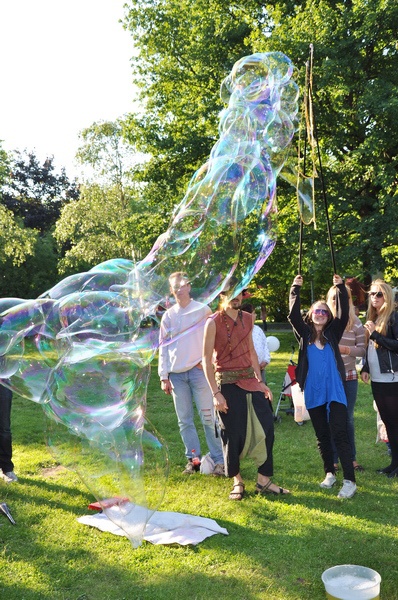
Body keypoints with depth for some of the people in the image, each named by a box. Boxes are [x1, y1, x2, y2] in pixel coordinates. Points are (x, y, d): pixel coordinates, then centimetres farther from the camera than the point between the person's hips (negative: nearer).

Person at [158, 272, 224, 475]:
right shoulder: (168, 315, 12)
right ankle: (193, 459, 16)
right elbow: (163, 347, 12)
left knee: (208, 418, -5)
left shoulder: (203, 310, 3)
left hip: (199, 371, -4)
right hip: (176, 373, 4)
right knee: (184, 420, 7)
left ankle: (219, 460, 1)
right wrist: (164, 376, 6)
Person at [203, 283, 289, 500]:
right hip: (228, 383, -5)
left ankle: (264, 481, 16)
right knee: (233, 435, 3)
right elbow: (207, 360, -10)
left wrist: (260, 381, 12)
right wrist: (216, 393, -14)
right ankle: (237, 481, 23)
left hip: (250, 380, 6)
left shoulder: (247, 319, 9)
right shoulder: (214, 323, -9)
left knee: (266, 427, 3)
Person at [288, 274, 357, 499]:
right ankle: (330, 473, 28)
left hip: (335, 392, -2)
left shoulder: (333, 333, 6)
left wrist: (340, 287, -9)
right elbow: (294, 314, -4)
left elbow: (344, 315, -5)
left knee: (340, 434, -9)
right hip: (313, 394, 2)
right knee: (322, 436, 12)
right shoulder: (305, 334, 7)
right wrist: (296, 288, -7)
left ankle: (350, 481, -7)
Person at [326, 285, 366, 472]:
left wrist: (345, 349, -15)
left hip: (349, 376, 1)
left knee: (348, 418, 10)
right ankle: (333, 459, 17)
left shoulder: (356, 323, 1)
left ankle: (351, 457, 23)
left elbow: (362, 350, 0)